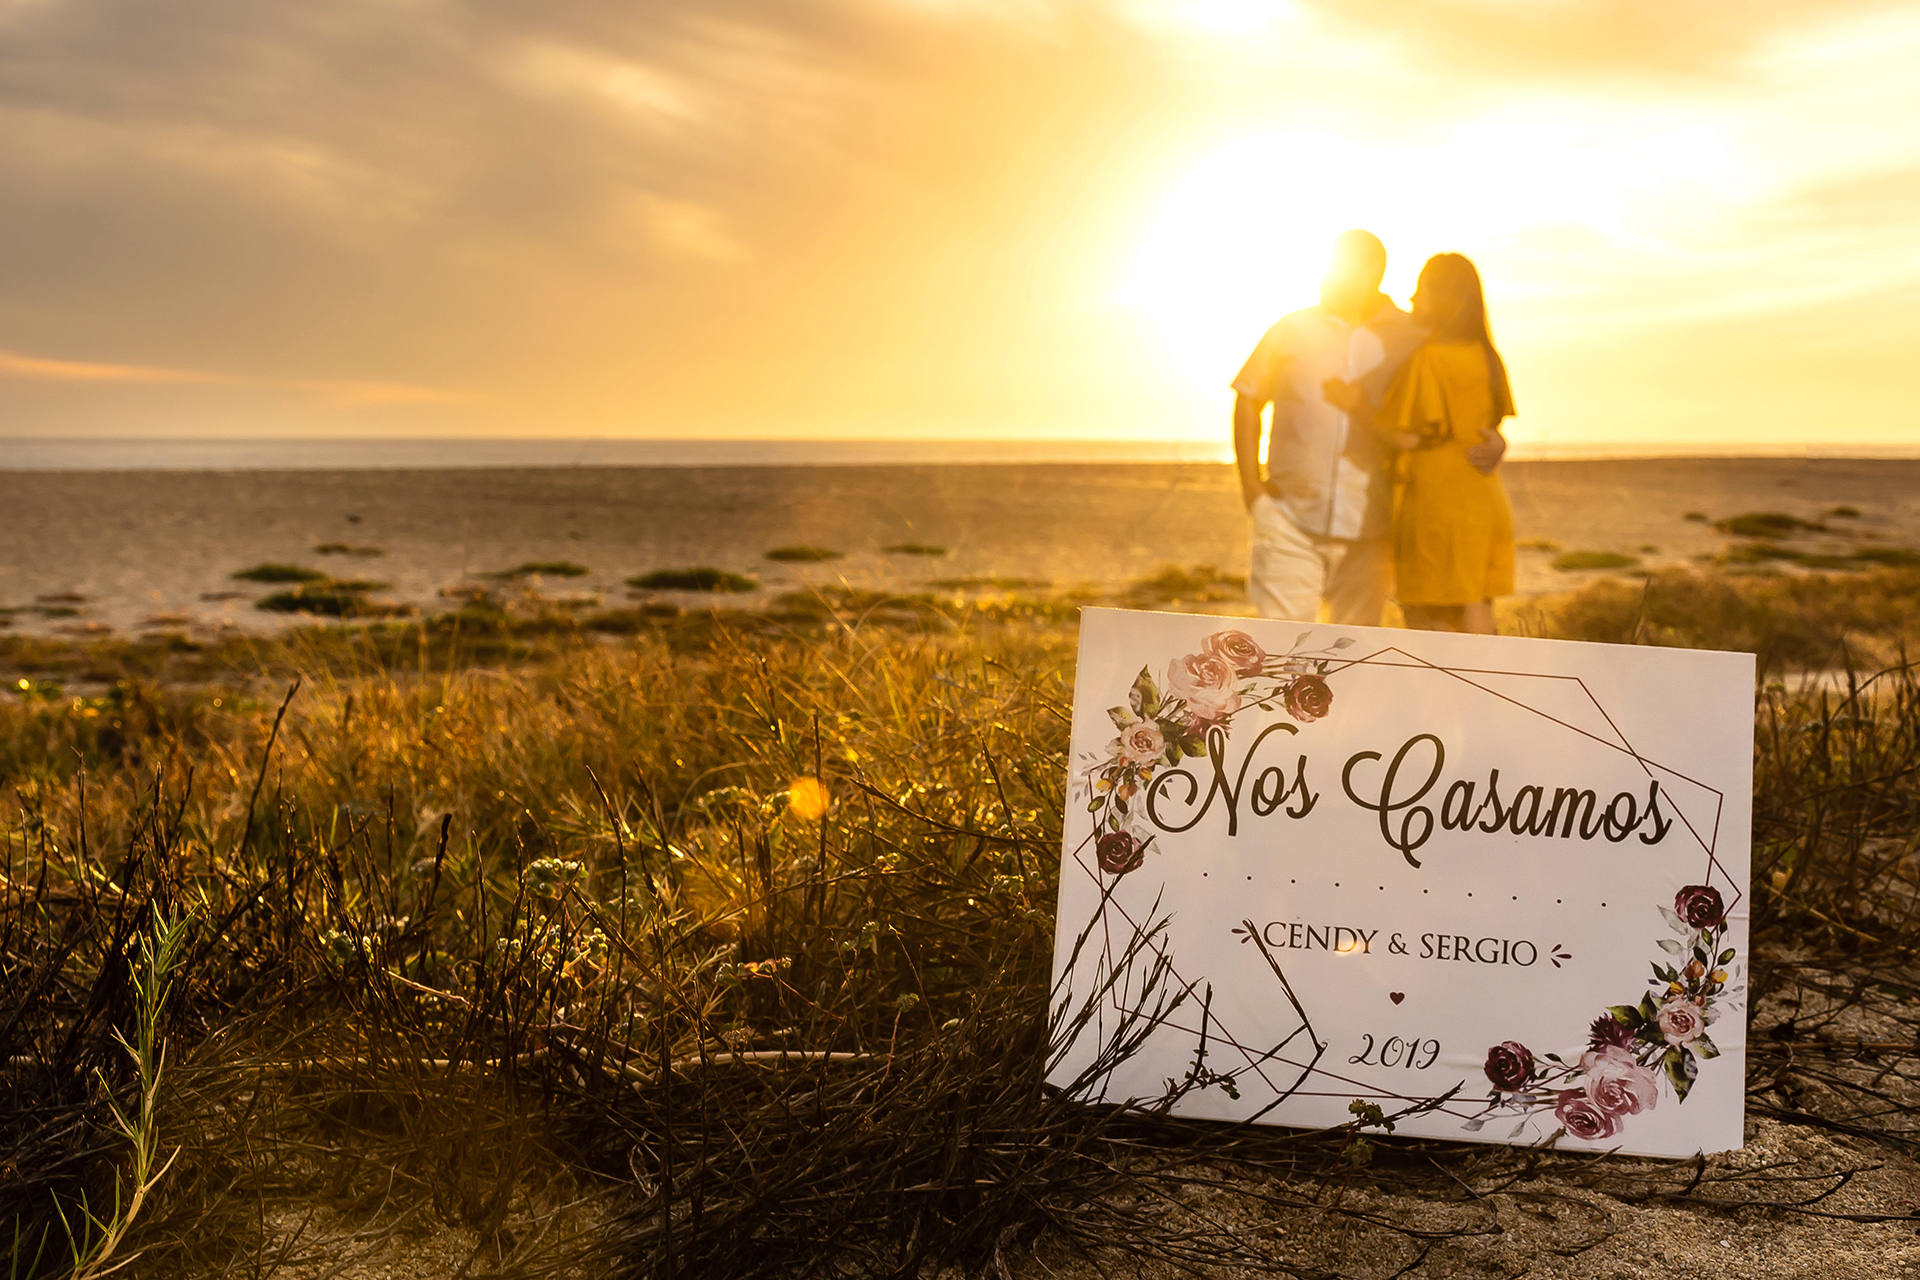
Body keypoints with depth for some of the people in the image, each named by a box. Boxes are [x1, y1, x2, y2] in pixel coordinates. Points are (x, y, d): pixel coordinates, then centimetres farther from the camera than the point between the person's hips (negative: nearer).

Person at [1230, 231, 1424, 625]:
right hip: (1291, 517, -1)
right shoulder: (1293, 330, 4)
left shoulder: (1410, 339, 3)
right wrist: (1252, 488, 3)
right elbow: (1248, 401, 9)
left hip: (1366, 526, 1)